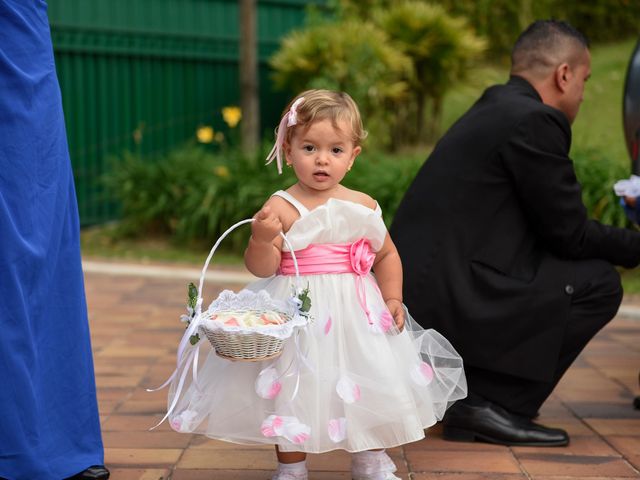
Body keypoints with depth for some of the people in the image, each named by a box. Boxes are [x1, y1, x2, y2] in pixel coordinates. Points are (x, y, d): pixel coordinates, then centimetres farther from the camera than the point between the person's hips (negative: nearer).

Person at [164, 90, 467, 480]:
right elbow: (261, 268, -13)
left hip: (357, 315, 4)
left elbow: (386, 255, 15)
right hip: (299, 316, -4)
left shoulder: (364, 206, 3)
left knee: (372, 389, 12)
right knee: (295, 390, 4)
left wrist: (393, 298, 3)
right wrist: (262, 237, -31)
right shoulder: (281, 207, -11)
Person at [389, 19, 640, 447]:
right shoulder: (535, 121, -11)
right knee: (597, 283, -3)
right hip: (445, 303, -10)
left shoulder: (494, 110, 19)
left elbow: (553, 227, 26)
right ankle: (491, 405, -3)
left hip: (414, 291, 10)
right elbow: (570, 234, -7)